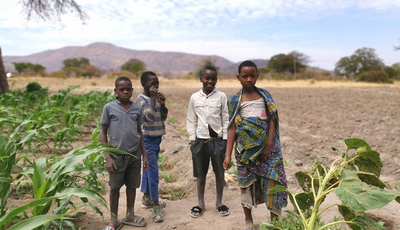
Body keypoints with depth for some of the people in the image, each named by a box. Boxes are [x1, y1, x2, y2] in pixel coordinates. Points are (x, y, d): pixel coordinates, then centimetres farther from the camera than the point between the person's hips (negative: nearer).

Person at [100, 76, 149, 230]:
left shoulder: (137, 109, 3)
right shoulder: (109, 108, -5)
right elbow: (103, 132, -2)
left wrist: (144, 155, 9)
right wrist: (107, 157, -8)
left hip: (135, 155, 3)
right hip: (117, 155, -3)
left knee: (132, 185, 14)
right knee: (114, 187, 9)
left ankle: (130, 216, 32)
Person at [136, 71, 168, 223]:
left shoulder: (156, 98, 6)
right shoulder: (141, 99, -14)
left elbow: (164, 117, 6)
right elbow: (149, 116, -27)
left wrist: (163, 103, -9)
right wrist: (153, 98, -22)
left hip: (157, 137, 8)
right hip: (148, 139, -8)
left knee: (149, 168, 18)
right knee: (153, 171, -7)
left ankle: (147, 198, 31)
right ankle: (156, 206, 1)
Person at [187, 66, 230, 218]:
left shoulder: (221, 96, -2)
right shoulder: (195, 97, 1)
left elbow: (226, 119, 1)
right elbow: (191, 120, 6)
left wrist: (225, 139, -3)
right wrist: (192, 140, 2)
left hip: (218, 140, -1)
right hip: (200, 140, 1)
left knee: (219, 173, 10)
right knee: (200, 173, 11)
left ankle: (219, 203, 27)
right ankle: (200, 203, 27)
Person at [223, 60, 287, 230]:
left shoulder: (265, 95, 3)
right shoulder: (234, 101, -1)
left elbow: (272, 121, 0)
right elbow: (232, 128, -2)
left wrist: (269, 145, -11)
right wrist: (228, 155, -6)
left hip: (266, 146, 1)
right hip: (245, 149, 0)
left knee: (272, 179, 2)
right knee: (246, 182, 9)